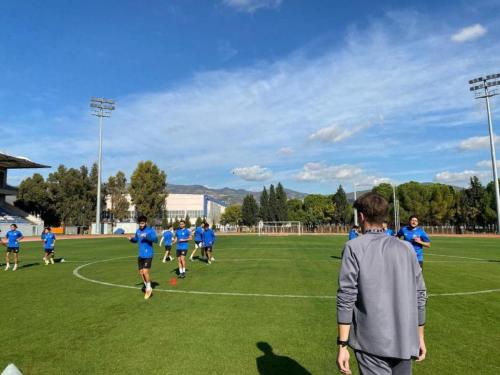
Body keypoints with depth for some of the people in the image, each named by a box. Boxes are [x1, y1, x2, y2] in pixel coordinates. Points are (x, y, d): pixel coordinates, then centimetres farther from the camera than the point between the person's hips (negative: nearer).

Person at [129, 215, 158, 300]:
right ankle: (147, 288, 29)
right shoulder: (138, 231, 9)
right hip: (140, 255, 7)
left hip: (148, 255, -7)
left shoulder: (150, 230, -11)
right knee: (141, 272, 10)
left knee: (145, 271, -13)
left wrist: (147, 236, -35)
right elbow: (136, 240, 23)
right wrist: (131, 239, 1)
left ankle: (148, 288, 8)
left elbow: (156, 239, -22)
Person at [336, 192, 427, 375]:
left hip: (372, 344, -4)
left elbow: (346, 298, -12)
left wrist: (342, 344, -7)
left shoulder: (354, 247, -9)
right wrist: (420, 337, 19)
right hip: (405, 342, 5)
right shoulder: (406, 248, 4)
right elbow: (420, 295, 8)